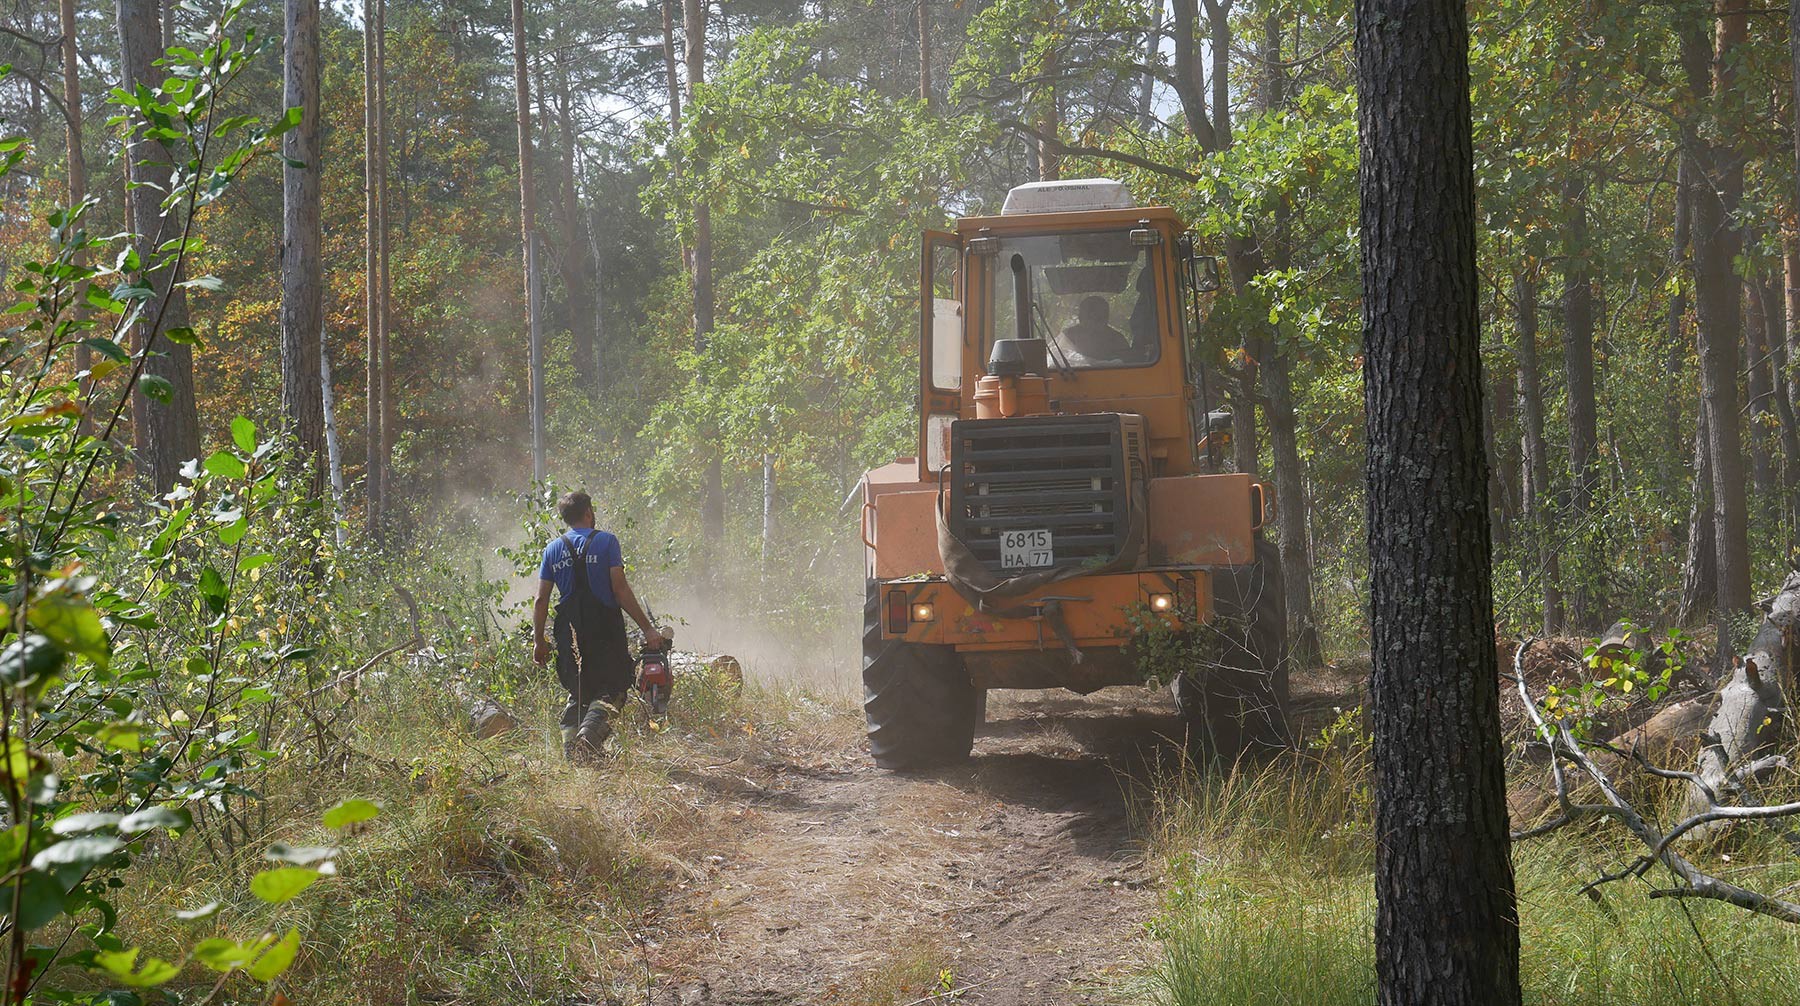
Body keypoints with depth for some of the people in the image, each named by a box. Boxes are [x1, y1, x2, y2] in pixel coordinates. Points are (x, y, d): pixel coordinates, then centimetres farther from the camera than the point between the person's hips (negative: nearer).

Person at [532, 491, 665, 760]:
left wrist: (538, 641, 13)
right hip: (605, 627, -4)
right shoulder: (606, 541, -4)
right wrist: (647, 628, -9)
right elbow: (620, 590, -10)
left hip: (569, 633, 4)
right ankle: (590, 728, -22)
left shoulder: (553, 549, 8)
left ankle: (570, 740, 1)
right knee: (612, 687, 3)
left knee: (578, 692, 17)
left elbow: (541, 600, 5)